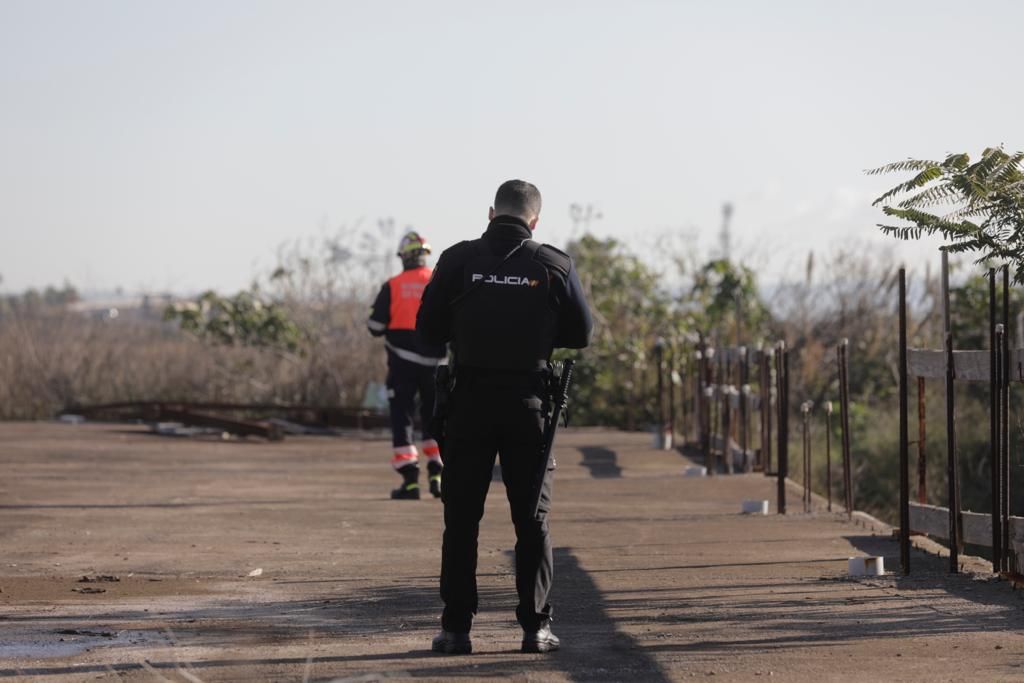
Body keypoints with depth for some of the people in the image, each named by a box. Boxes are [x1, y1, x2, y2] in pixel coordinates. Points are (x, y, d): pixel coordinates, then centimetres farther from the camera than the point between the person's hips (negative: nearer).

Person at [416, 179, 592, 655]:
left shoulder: (458, 260, -3)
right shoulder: (553, 266, -2)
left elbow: (428, 330, 0)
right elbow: (580, 335, 4)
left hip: (470, 401, 0)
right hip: (529, 402, 0)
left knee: (461, 518, 6)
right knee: (532, 517, 8)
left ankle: (456, 628, 4)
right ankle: (536, 627, 6)